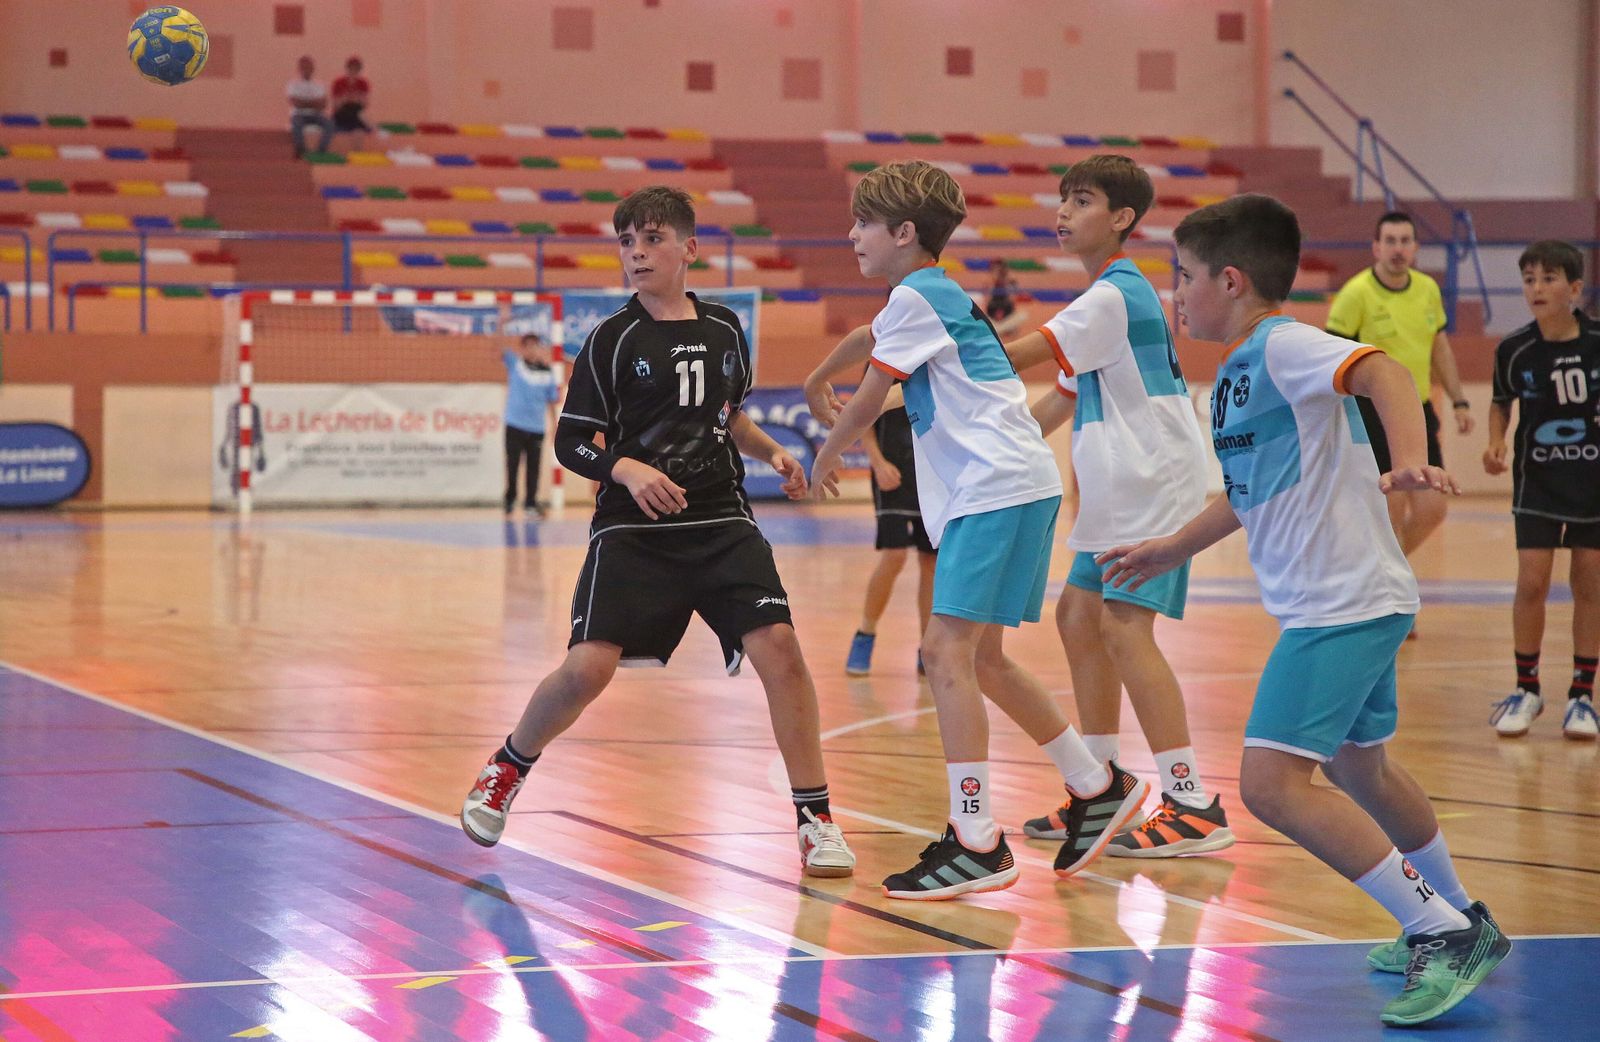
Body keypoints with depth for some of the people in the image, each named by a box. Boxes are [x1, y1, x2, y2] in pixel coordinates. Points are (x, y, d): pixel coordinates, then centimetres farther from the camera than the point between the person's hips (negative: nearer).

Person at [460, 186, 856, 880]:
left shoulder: (725, 330, 10)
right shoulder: (612, 339, -2)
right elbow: (570, 443, -2)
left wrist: (772, 453, 9)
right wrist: (628, 469, -20)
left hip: (721, 521, 3)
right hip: (633, 530, -3)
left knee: (778, 647, -16)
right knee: (589, 666, -14)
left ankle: (815, 820, -6)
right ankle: (504, 772, 16)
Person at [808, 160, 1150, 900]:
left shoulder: (915, 297, -9)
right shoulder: (935, 296, 19)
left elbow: (869, 401, -4)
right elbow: (869, 340, 39)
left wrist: (826, 456, 13)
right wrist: (817, 380, 54)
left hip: (997, 488, -10)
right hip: (1011, 486, 10)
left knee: (947, 651, -15)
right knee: (977, 657, 16)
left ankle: (977, 843, -17)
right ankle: (1097, 788, 25)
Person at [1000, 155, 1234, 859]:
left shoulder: (1115, 296, -15)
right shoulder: (1114, 295, 18)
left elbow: (1017, 355, -19)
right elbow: (1064, 396, 24)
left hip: (1152, 483, -11)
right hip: (1121, 489, 11)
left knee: (1123, 625, -17)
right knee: (1080, 617, 13)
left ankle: (1195, 806, -19)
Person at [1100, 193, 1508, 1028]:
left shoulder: (1284, 346, -15)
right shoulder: (1239, 369, 15)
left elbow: (1381, 371, -34)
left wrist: (1408, 458, -51)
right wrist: (1172, 549, 37)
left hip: (1341, 601, -11)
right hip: (1341, 603, 11)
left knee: (1273, 781, -18)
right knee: (1357, 767, 26)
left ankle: (1446, 935, -13)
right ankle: (1460, 921, 42)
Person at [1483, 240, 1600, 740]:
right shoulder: (1515, 350, -10)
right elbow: (1502, 402, 7)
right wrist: (1496, 443, -8)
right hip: (1537, 479, 0)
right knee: (1531, 583, -4)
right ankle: (1526, 689, 12)